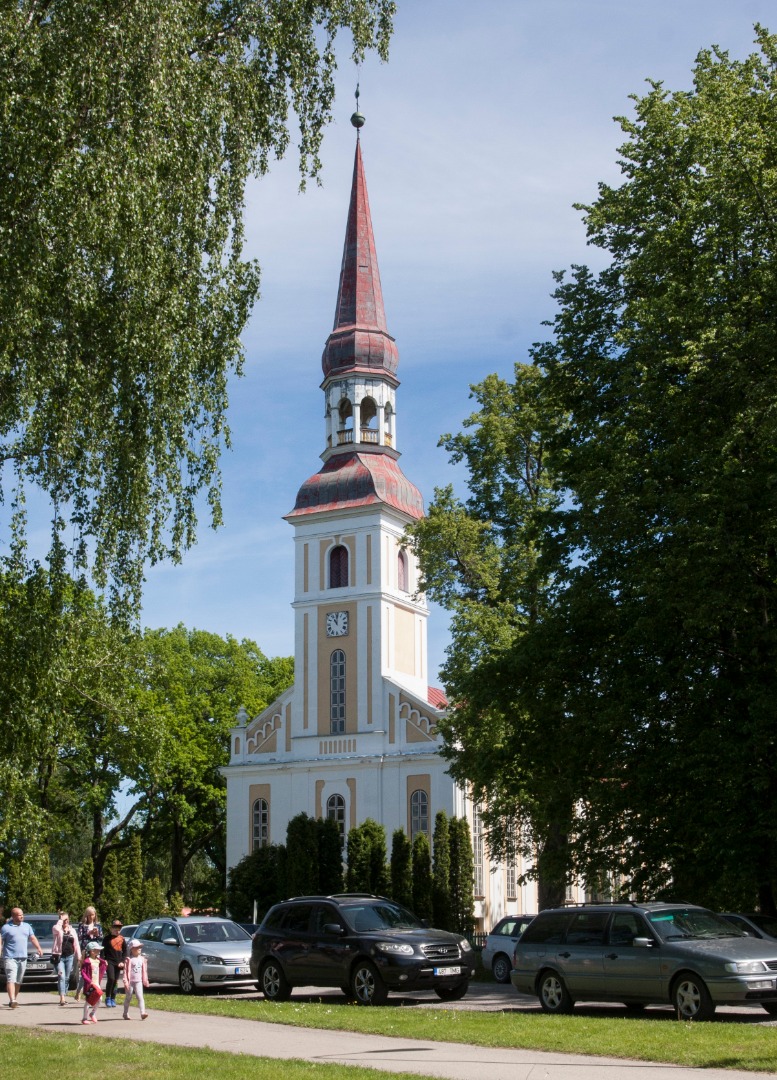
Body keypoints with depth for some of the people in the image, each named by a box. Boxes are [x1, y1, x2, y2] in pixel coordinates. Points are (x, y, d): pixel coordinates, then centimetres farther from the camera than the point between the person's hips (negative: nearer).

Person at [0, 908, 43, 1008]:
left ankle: (14, 999, 16)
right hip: (10, 958, -5)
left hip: (23, 958, 5)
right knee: (11, 979, -15)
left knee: (18, 981, 8)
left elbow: (33, 938, 17)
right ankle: (12, 1000, -24)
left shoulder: (27, 926, 16)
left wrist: (39, 948, 2)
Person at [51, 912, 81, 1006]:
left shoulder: (72, 931, 15)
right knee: (61, 977, -15)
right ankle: (62, 997, -23)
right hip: (59, 956, -4)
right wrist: (60, 920, -10)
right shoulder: (57, 929, 3)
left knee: (67, 978, 7)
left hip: (70, 956, 4)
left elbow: (76, 944, 14)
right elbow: (56, 929, -25)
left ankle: (65, 996, 15)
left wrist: (79, 956, 8)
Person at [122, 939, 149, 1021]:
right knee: (128, 998, 9)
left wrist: (145, 980, 16)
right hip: (130, 981, -3)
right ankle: (126, 1013, 22)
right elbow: (126, 971, -10)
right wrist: (125, 981, -15)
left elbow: (144, 970, 15)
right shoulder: (129, 959, -7)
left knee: (140, 996, -9)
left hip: (138, 981, 3)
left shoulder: (142, 959, 8)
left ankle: (143, 1012, -18)